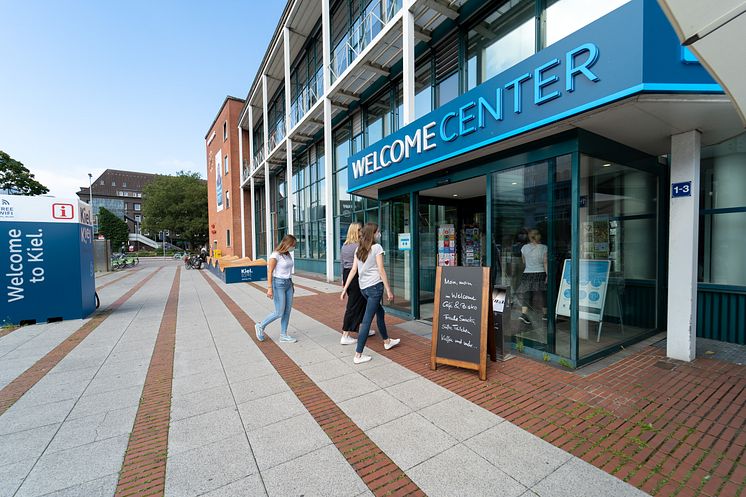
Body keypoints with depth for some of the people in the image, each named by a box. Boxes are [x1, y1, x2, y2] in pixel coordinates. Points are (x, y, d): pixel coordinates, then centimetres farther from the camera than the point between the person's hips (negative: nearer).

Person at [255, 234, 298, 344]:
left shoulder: (288, 255, 8)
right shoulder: (275, 255, -14)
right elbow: (269, 272, -15)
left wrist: (291, 285, 18)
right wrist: (269, 288, -19)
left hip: (288, 284, 8)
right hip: (278, 284, -7)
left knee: (287, 311, 7)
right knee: (279, 313, -3)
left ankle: (283, 335, 18)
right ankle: (261, 326, 20)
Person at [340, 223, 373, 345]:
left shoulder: (344, 246, 10)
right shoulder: (358, 246, -16)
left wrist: (343, 278, 23)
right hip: (356, 276, -9)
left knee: (361, 302, 21)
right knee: (353, 306, 0)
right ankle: (345, 336, 6)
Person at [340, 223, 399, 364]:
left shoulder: (358, 249, 10)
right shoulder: (377, 247, -8)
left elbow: (353, 270, 5)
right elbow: (381, 270, -11)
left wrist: (344, 289, 7)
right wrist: (388, 290, -7)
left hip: (363, 287, 7)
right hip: (375, 286, -7)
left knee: (380, 312, 25)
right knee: (367, 320, -3)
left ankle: (387, 341, 41)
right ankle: (358, 355, 2)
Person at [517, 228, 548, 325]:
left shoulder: (524, 247, 0)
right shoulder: (544, 247, -4)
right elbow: (545, 262, -8)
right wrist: (547, 274, -6)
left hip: (527, 274, 1)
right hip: (540, 273, -1)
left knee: (526, 295, 0)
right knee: (543, 295, 13)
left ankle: (524, 313, -14)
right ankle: (544, 314, 26)